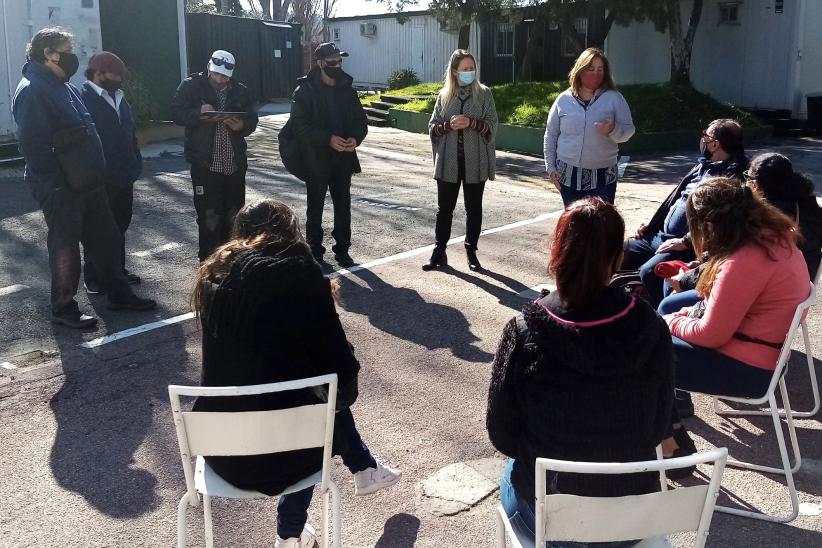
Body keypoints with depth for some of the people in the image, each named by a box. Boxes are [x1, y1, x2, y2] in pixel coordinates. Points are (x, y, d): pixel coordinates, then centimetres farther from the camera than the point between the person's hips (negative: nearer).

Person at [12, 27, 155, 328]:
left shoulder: (62, 86, 15)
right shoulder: (32, 91, -16)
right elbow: (33, 145, -22)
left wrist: (95, 172, 16)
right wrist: (56, 184, -22)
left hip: (87, 182, 9)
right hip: (61, 189, -9)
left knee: (108, 238, 14)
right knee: (65, 247, 3)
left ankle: (118, 292, 27)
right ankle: (63, 308, 17)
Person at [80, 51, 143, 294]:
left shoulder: (118, 97, 13)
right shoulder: (84, 98, -14)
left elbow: (131, 132, 18)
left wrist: (134, 165, 10)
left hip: (123, 177, 8)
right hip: (99, 180, -8)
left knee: (120, 226, 17)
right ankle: (93, 278, 13)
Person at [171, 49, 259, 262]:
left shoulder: (240, 91, 9)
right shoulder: (191, 86, 0)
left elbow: (252, 121, 10)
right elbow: (176, 113, -4)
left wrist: (241, 125, -14)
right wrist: (199, 113, -23)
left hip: (235, 163, 4)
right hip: (205, 164, -4)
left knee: (234, 216, 11)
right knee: (208, 216, -3)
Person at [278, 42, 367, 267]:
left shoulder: (347, 89, 6)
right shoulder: (305, 90, -9)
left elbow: (360, 120, 9)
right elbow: (300, 124, -15)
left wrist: (355, 138, -13)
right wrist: (328, 139, -25)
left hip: (343, 158, 4)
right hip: (315, 159, -4)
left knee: (343, 205, 9)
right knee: (315, 206, 7)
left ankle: (342, 249, 21)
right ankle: (315, 251, 18)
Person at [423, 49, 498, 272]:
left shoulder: (484, 94, 1)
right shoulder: (444, 95, 5)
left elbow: (492, 126, -3)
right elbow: (432, 128, 5)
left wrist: (471, 123, -20)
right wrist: (449, 125, -15)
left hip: (475, 162, -1)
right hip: (448, 162, 1)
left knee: (474, 208, 8)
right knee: (444, 208, 6)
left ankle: (471, 252, 20)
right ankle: (439, 252, 15)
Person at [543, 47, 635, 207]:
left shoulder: (614, 98, 1)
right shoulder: (564, 100, 5)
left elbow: (629, 130, 2)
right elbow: (551, 136, 11)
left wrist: (613, 130, -21)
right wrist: (551, 167, 6)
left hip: (602, 177, -1)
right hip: (568, 176, 2)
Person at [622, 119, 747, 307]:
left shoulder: (731, 176, -14)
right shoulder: (703, 165, 16)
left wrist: (685, 242, -22)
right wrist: (651, 224, 14)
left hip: (687, 246, -9)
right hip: (658, 235, 10)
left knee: (648, 272, -31)